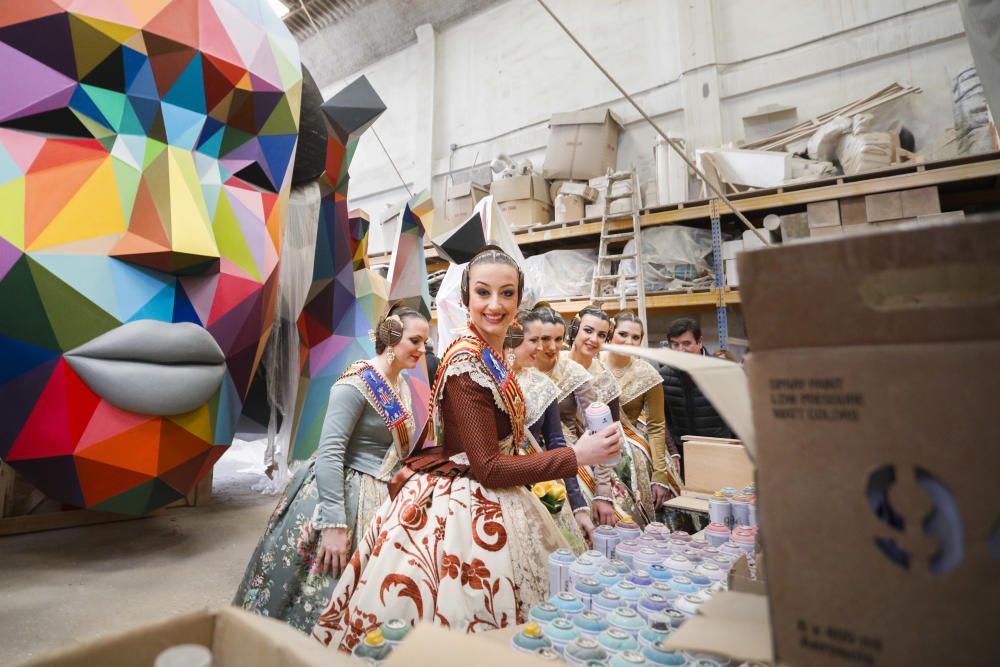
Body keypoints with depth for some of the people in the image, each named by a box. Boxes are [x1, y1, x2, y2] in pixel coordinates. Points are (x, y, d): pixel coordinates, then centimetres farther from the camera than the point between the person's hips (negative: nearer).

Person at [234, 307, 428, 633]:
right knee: (315, 592, 6)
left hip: (375, 500, 8)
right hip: (339, 493, -8)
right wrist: (334, 524, -26)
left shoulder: (401, 385, 7)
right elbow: (329, 453, -24)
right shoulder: (356, 383, -19)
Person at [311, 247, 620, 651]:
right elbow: (488, 467, -22)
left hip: (489, 504, 9)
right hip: (461, 511, -9)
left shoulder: (491, 355, 5)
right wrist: (576, 457, -20)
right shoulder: (467, 363, -22)